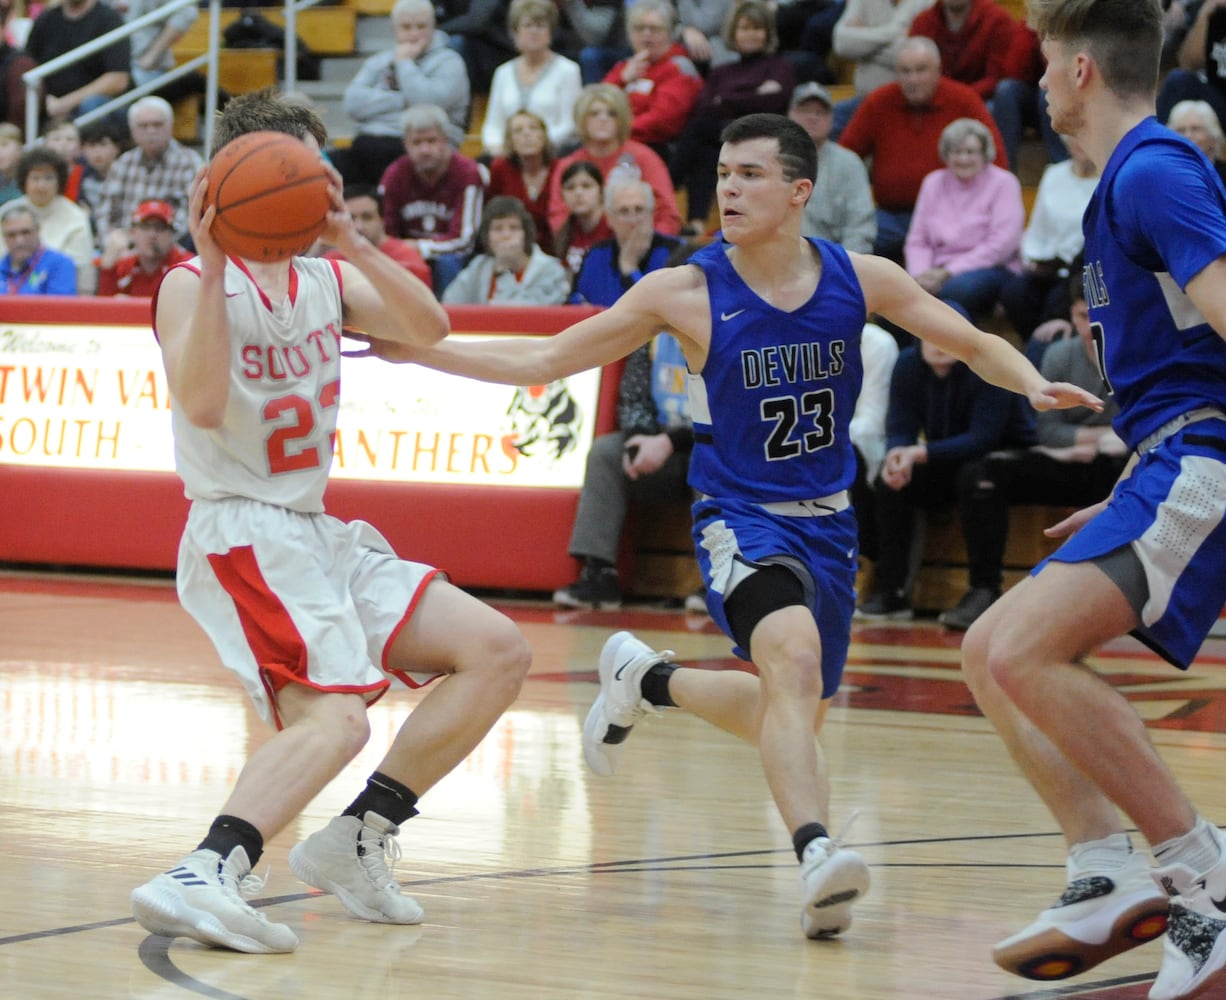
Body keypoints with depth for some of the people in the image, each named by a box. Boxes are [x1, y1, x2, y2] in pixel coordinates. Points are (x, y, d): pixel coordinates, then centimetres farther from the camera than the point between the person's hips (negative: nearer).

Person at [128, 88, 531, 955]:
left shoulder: (328, 282, 14)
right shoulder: (194, 286, -6)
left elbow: (429, 328, -4)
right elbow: (203, 406, -25)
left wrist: (351, 240, -16)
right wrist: (215, 268, -27)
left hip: (321, 536, 8)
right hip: (241, 536, -8)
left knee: (498, 653, 5)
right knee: (334, 716, -30)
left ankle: (355, 841, 8)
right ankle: (202, 878, -44)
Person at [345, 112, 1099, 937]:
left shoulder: (861, 279, -6)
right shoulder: (686, 292, -12)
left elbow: (974, 343, 5)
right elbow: (547, 360, -6)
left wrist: (1034, 385, -16)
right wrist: (413, 349, -13)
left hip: (826, 523, 5)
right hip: (739, 518, -5)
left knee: (793, 718, 16)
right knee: (795, 657, -34)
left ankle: (646, 679, 41)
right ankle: (816, 853, -43)